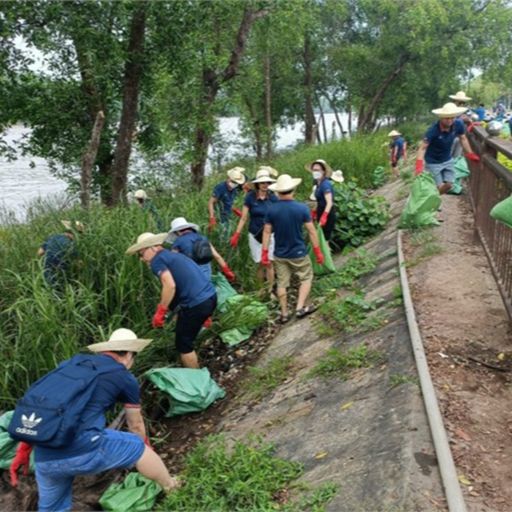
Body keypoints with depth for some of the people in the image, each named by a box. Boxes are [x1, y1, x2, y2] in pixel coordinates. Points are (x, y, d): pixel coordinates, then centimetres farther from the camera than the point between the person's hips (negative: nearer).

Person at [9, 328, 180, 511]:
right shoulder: (126, 378, 9)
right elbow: (136, 425, 25)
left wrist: (24, 449, 28)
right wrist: (145, 445, 45)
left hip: (44, 458, 6)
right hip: (82, 450, -5)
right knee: (138, 447, 20)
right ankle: (171, 487, 40)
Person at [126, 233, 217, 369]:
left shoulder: (157, 260, -5)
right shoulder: (173, 255, 24)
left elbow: (170, 285, -20)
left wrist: (160, 312, -11)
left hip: (196, 304, -9)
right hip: (210, 296, 9)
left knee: (183, 345, 9)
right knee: (187, 341, 26)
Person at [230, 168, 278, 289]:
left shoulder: (273, 197, -4)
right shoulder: (250, 197, -7)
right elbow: (244, 218, -3)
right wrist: (236, 235, -7)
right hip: (255, 235, -1)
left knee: (269, 263, -1)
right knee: (261, 264, 3)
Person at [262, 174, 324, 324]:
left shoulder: (271, 210, -8)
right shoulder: (302, 208, -14)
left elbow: (267, 232, -4)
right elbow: (311, 231, -9)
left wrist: (264, 253, 4)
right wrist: (318, 251, 0)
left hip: (280, 254, 2)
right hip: (298, 253, -2)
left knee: (282, 284, 13)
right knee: (306, 278, 18)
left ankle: (284, 314, 22)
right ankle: (300, 308, 12)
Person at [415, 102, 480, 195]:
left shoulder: (458, 125, -16)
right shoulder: (433, 130, -31)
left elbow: (463, 139, 3)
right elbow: (422, 148, -29)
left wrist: (470, 154, 7)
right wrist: (419, 166, -41)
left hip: (447, 160, 5)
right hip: (433, 162, -5)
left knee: (449, 185, 6)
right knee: (440, 187, -8)